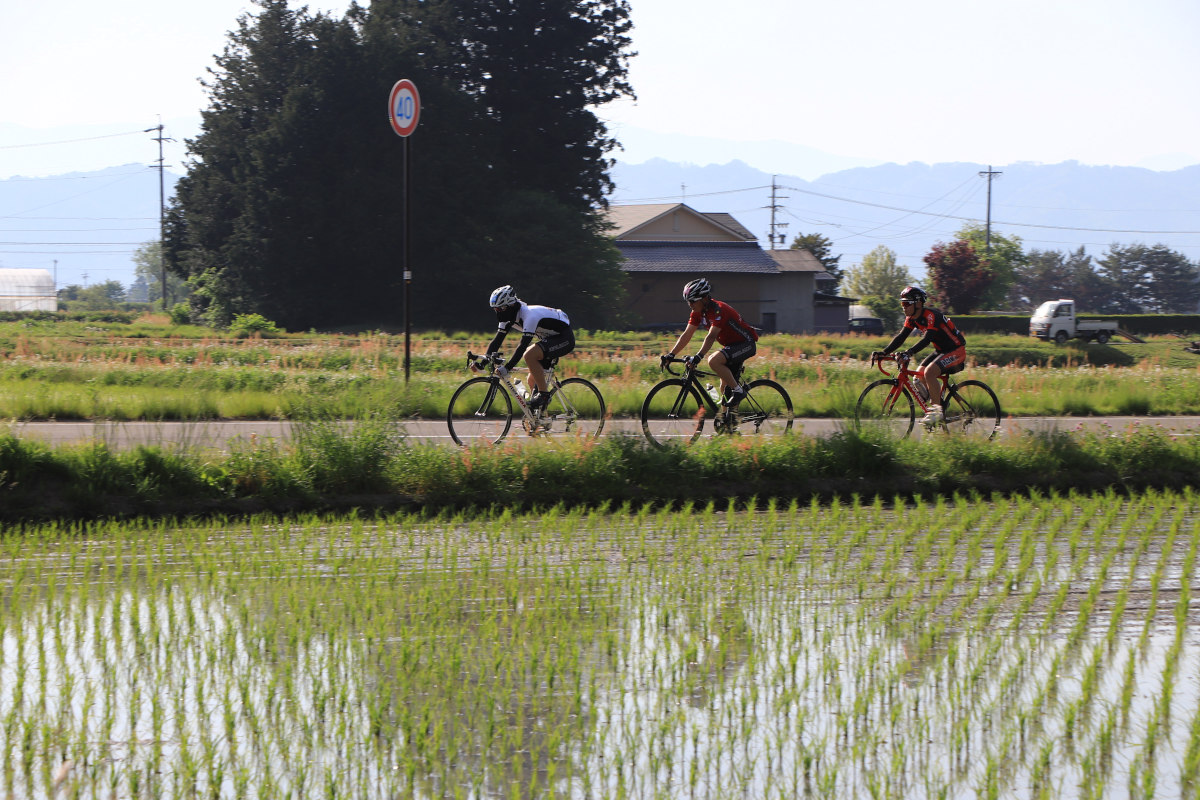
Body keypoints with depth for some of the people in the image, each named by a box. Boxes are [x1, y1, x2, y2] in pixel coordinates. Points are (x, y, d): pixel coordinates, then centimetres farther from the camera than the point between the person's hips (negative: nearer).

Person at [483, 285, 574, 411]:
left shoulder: (530, 315, -31)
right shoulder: (509, 317, -4)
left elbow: (523, 346, -39)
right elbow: (496, 341, -3)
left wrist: (507, 367, -46)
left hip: (564, 338, -9)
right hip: (550, 338, 9)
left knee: (529, 355, -30)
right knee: (533, 381, 6)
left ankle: (543, 393, -19)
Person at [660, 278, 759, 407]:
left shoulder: (719, 310, -25)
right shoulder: (698, 312, 1)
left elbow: (711, 336, -35)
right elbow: (686, 335, 1)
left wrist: (698, 356, -45)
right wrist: (670, 355, -7)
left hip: (746, 344, -9)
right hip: (731, 345, 9)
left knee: (714, 361, -30)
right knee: (724, 388, 7)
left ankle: (738, 391, -18)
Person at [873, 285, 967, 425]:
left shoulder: (931, 315, -25)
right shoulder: (912, 318, 1)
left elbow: (927, 338, -38)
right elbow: (901, 337, -1)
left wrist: (909, 352, -50)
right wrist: (883, 353, -14)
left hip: (956, 351, -9)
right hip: (941, 351, 9)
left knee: (929, 372, -27)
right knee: (919, 376, 0)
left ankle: (937, 410, -20)